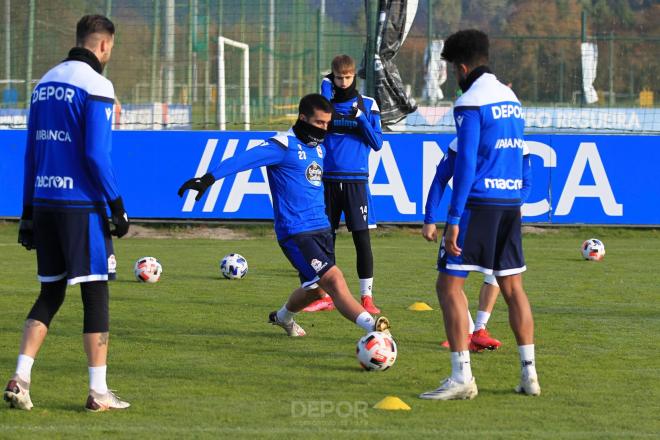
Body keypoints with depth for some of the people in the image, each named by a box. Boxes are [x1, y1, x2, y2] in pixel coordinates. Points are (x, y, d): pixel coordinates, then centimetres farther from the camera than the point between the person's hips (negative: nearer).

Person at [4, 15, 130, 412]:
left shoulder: (45, 83, 13)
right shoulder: (95, 85, -9)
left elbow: (31, 152, 15)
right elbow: (95, 153, -16)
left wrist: (28, 211, 17)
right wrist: (117, 206, -9)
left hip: (45, 202, 7)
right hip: (82, 204, -7)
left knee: (51, 293, 13)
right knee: (96, 294, 0)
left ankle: (20, 379, 1)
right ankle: (99, 393, 1)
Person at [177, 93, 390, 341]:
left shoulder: (319, 148, 14)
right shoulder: (283, 145, -11)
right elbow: (244, 159, -23)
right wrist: (210, 178, -35)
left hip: (321, 228, 9)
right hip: (295, 233, -9)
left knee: (315, 289, 18)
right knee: (334, 279, -20)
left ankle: (283, 318, 46)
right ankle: (371, 326, -30)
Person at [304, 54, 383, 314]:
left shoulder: (367, 105, 5)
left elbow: (377, 144, 1)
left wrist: (361, 119, -12)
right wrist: (326, 87, -9)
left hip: (356, 181, -2)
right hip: (329, 180, 2)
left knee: (362, 238, -5)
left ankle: (366, 296, -1)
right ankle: (326, 296, 14)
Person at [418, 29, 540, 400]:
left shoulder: (470, 104, -11)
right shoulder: (512, 99, 14)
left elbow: (465, 164, -16)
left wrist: (454, 220, -17)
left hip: (478, 203, -8)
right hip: (510, 203, 8)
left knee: (449, 285, -3)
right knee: (512, 287, 13)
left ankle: (462, 378, -10)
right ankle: (529, 374, 11)